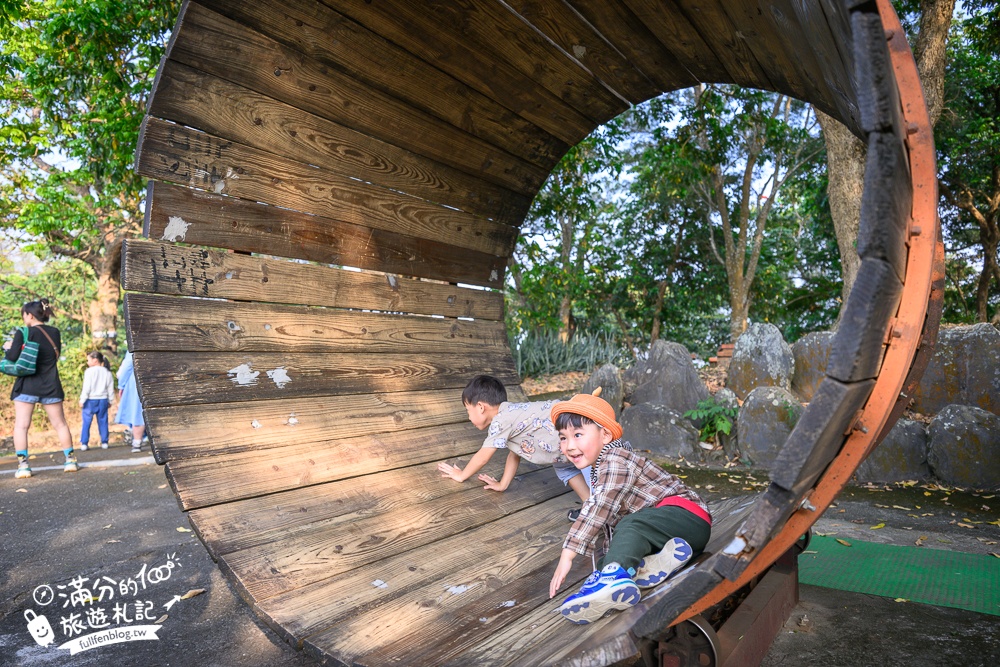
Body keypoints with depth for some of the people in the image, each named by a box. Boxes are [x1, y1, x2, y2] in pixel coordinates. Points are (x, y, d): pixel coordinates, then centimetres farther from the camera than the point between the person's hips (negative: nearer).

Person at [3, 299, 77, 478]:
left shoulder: (24, 333, -7)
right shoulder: (55, 332, 5)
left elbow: (13, 356, -12)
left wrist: (7, 347, 7)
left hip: (27, 386, -4)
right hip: (50, 386, 4)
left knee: (21, 426, 2)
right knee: (60, 424, 11)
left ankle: (23, 465, -4)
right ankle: (70, 460, 12)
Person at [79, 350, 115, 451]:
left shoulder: (89, 371, -9)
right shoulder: (107, 372, 6)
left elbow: (86, 388, -11)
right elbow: (110, 389, 10)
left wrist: (82, 400, -6)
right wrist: (110, 401, 17)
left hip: (90, 401, -4)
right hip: (103, 400, 4)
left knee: (86, 422, 3)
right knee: (102, 422, 8)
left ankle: (84, 443, 4)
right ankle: (104, 442, 10)